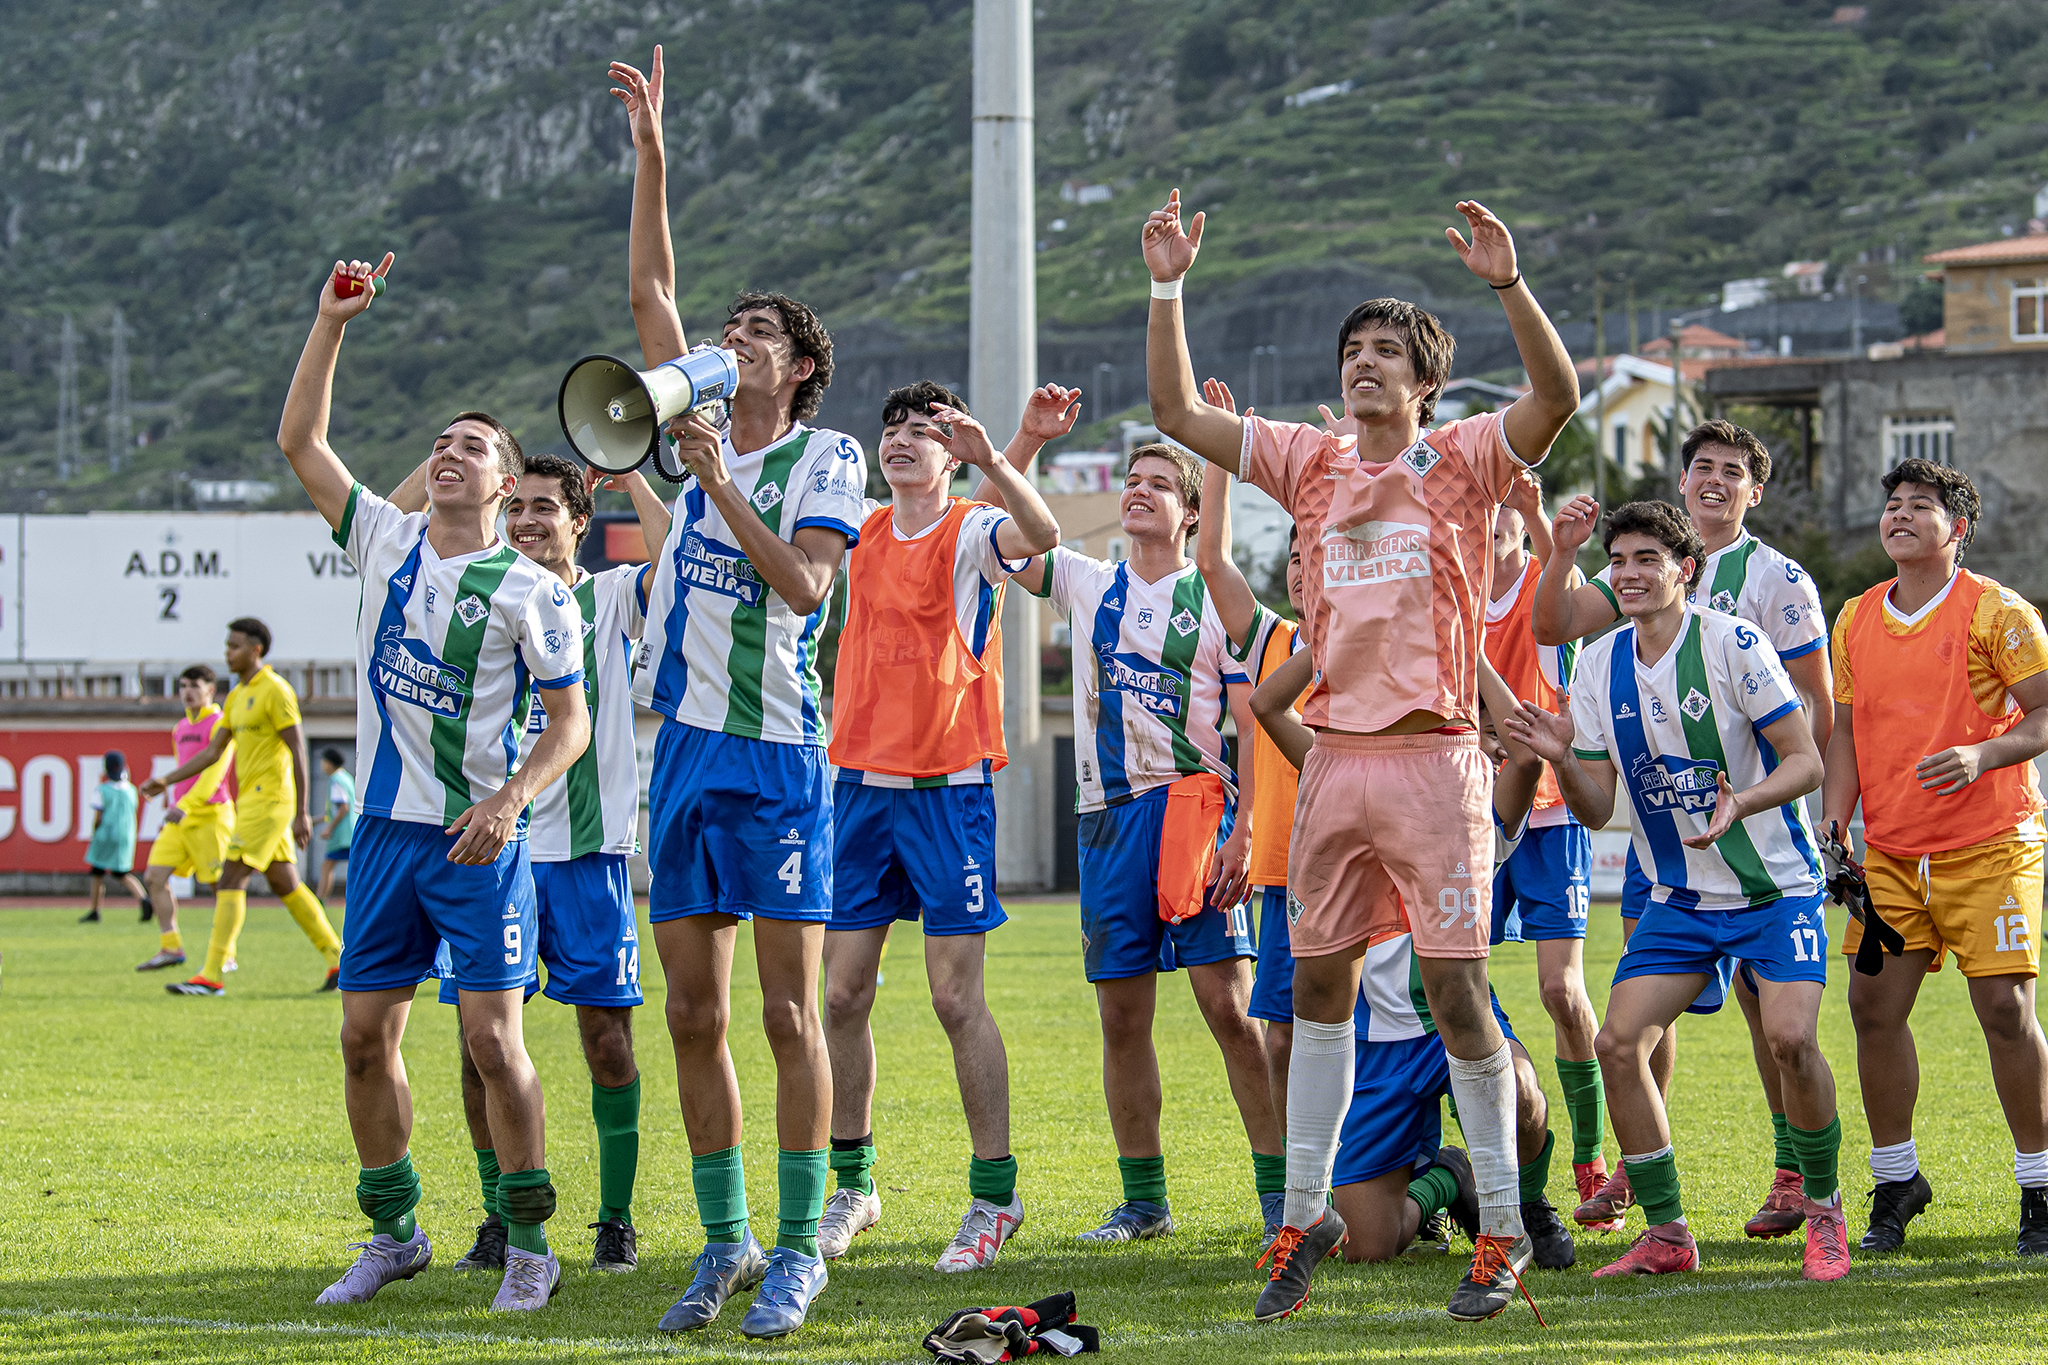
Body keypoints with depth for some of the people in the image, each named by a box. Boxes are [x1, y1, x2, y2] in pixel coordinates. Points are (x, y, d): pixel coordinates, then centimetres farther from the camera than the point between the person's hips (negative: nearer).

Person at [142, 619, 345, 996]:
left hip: (268, 799, -9)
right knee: (285, 885, 11)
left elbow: (298, 751, -14)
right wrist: (167, 781, 11)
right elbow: (213, 752, 20)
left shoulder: (275, 691, -11)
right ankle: (338, 961, 17)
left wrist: (301, 813, -17)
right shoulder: (237, 697, 17)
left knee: (231, 879, -13)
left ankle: (212, 975, -16)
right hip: (250, 799, 9)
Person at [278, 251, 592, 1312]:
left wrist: (511, 797, -20)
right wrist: (332, 323, 1)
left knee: (493, 1041, -10)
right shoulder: (385, 541, 10)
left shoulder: (532, 591, -3)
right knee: (366, 1036, 5)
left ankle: (529, 1245, -1)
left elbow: (571, 721, -4)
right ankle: (392, 1234, 18)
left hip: (479, 836, -5)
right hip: (384, 825, 5)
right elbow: (299, 441, 9)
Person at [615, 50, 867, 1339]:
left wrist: (722, 486, -16)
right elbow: (651, 294, 13)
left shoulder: (829, 458, -1)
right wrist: (652, 157, 8)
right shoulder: (702, 438, 14)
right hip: (687, 748, 6)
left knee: (792, 1007, -5)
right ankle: (725, 1242, 12)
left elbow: (805, 584, -14)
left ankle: (801, 1250, -2)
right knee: (696, 1012, 5)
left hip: (781, 755, -6)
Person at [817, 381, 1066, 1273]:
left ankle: (994, 1195, 2)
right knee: (843, 994, 5)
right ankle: (853, 1184, 16)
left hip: (948, 788, -5)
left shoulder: (972, 533, -6)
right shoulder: (866, 533, 10)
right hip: (862, 785, 5)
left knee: (957, 999, -6)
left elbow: (1038, 533, -25)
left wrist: (992, 459, -42)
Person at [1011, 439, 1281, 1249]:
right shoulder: (1089, 586, 15)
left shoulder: (1219, 603, 4)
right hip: (1109, 816, 4)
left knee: (1227, 1002, -12)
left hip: (1190, 807, -4)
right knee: (1121, 1016, 5)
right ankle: (1143, 1200, 14)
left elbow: (1252, 728, 0)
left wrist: (1242, 834, -11)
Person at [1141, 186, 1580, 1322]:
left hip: (1433, 753, -4)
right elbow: (1175, 411, 10)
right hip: (1334, 756, 4)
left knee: (1454, 989, -6)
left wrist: (1507, 283, -28)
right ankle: (1304, 1215, 17)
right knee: (1318, 983, 8)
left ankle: (1502, 1226, 2)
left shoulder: (1463, 460, 0)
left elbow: (1557, 396, -17)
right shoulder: (1311, 462, 11)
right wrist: (1169, 289, 1)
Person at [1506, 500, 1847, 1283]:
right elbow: (1596, 809, 4)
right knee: (1619, 1042, -9)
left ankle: (1823, 1210, 1)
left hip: (1775, 886, -5)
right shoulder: (1599, 666, 2)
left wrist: (1740, 804, -31)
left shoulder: (1733, 644, -13)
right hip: (1678, 896, 5)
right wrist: (1562, 759, -16)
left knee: (1789, 1036, -22)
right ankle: (1666, 1235, 4)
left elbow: (1806, 762, -13)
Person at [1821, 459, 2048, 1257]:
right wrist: (1833, 817, 3)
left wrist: (1981, 755, -24)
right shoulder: (1856, 621, 11)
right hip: (1889, 853, 5)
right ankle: (1896, 1183, 12)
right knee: (1873, 1004, -2)